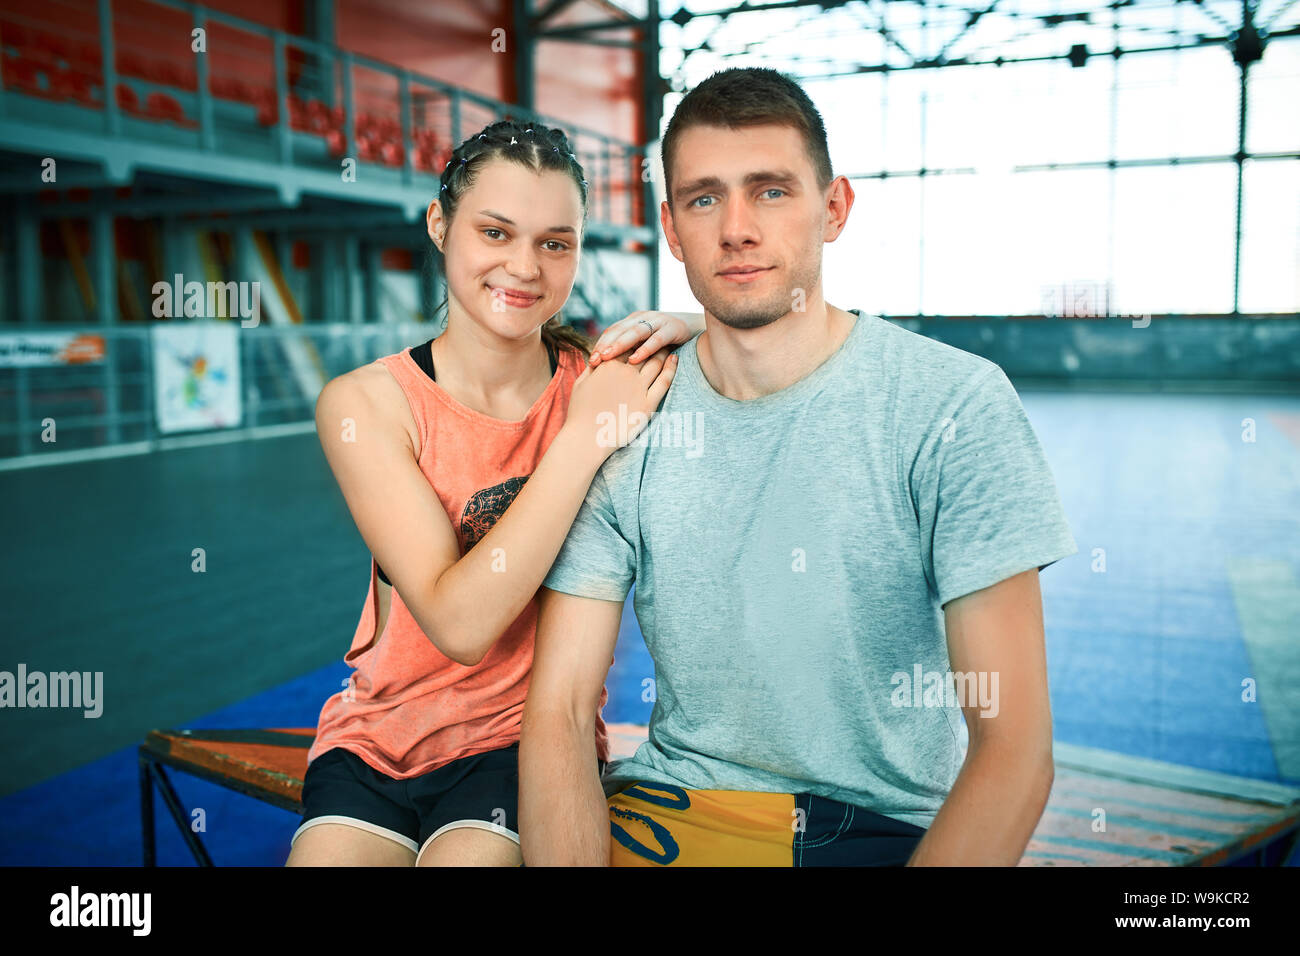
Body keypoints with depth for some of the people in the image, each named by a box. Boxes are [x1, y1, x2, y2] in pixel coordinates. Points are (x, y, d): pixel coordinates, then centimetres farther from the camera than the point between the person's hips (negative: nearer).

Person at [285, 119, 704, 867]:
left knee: (468, 854, -24)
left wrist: (684, 328, -15)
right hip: (381, 732, 0)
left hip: (526, 736, 0)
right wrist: (585, 435, -22)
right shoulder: (364, 403, -9)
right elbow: (459, 622, -19)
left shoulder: (602, 377, -4)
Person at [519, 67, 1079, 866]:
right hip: (671, 808, 2)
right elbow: (558, 712, -4)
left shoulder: (955, 406, -9)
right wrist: (572, 861, -21)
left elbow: (1014, 747, -12)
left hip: (893, 827, -1)